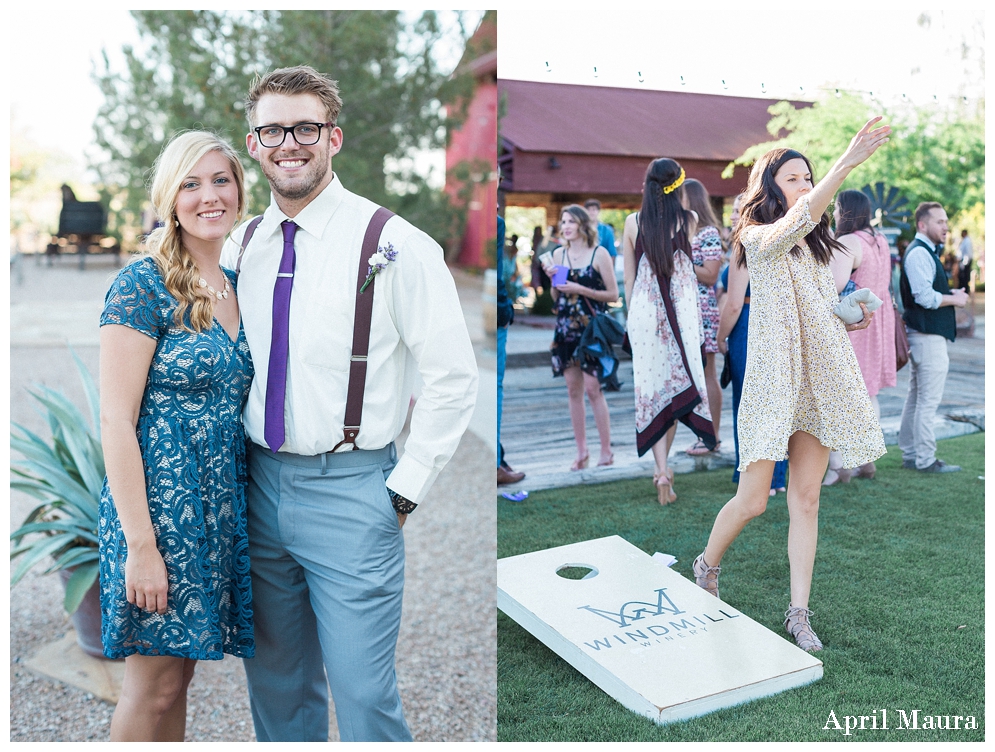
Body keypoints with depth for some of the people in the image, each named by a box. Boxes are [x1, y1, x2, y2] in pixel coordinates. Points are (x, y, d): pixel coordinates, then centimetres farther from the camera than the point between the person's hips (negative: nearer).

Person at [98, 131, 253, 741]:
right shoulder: (143, 285, -12)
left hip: (222, 502, 7)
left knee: (182, 670, 17)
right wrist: (140, 543, -18)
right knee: (155, 684, 5)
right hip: (160, 500, -7)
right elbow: (116, 422, -15)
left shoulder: (233, 286, 11)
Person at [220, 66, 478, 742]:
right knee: (277, 683, 18)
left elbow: (454, 376, -10)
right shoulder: (239, 246, 7)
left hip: (351, 492, -5)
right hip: (260, 483, 5)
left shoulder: (392, 243, -9)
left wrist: (406, 490, -10)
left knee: (363, 693, 0)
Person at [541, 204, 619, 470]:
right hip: (565, 329, 5)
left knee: (593, 388, -8)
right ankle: (581, 451, 16)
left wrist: (580, 290, -12)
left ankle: (606, 451, 3)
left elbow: (613, 294, -5)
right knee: (573, 390, 7)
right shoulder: (557, 254, 9)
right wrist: (552, 280, -5)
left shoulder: (599, 254, -4)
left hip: (592, 328, -5)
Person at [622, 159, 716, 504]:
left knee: (652, 385, 2)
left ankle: (662, 468, -8)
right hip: (682, 312, 0)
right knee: (679, 384, 10)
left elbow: (629, 277, 5)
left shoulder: (633, 222, -1)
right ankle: (663, 464, 16)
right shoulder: (690, 220, -3)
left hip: (643, 310, 0)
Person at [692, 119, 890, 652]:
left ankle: (798, 613, 12)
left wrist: (850, 320, 9)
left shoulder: (816, 246, 19)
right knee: (753, 500, -2)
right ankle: (707, 566, 26)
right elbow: (795, 223, -28)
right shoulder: (759, 239, -5)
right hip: (774, 380, -6)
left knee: (806, 499, 5)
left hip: (821, 380, 6)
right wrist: (847, 163, -38)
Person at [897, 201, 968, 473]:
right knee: (928, 400, -5)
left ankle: (910, 454, 22)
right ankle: (925, 459, 1)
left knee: (916, 397, 14)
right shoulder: (919, 253, -15)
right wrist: (954, 299, -9)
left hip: (920, 334, 11)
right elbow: (925, 296, -24)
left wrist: (950, 293, 9)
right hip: (928, 336, -11)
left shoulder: (925, 252, 18)